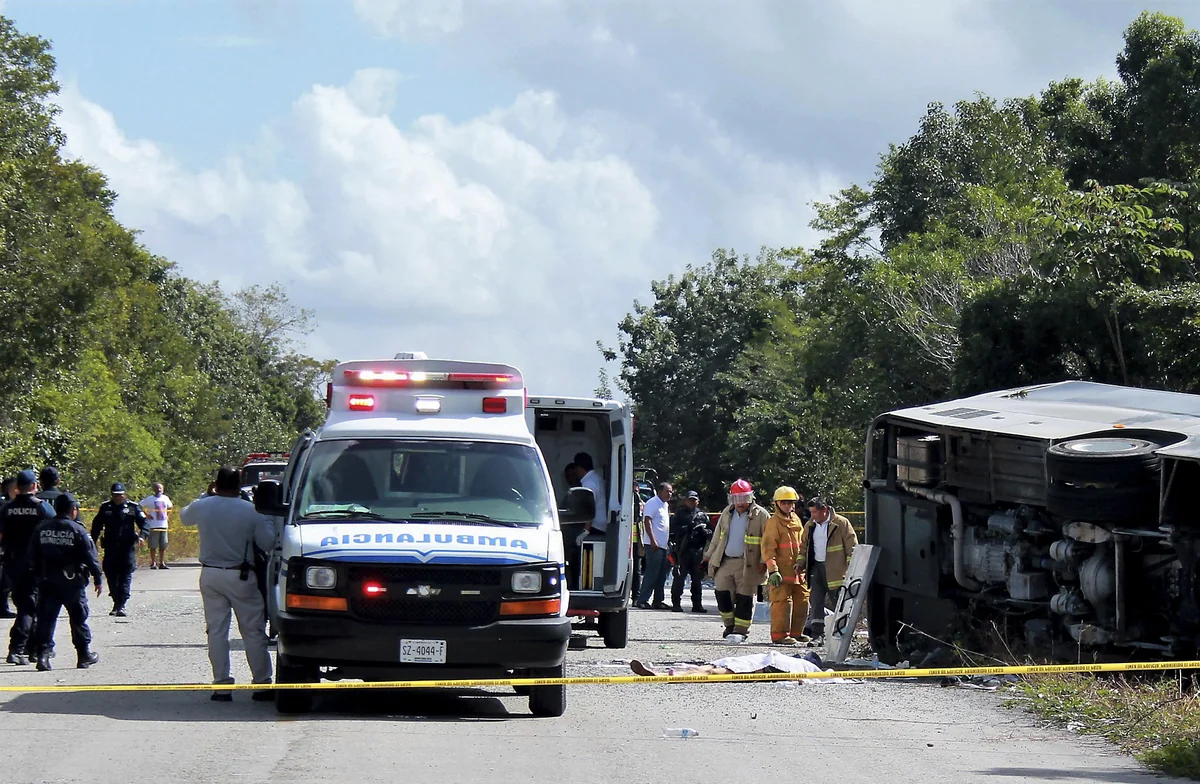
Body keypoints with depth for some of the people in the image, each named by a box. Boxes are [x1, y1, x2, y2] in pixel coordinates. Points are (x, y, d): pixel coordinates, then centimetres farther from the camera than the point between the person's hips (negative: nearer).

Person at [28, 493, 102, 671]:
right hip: (72, 582, -3)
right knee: (78, 618, 9)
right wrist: (98, 580, 1)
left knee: (46, 618, 4)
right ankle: (84, 655, 17)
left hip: (47, 582, 3)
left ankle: (43, 654, -8)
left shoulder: (41, 530, 3)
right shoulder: (77, 531, -9)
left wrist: (39, 576, 17)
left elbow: (33, 557, 7)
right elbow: (90, 557, -8)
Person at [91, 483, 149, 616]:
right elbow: (96, 525, 14)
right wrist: (93, 541, 7)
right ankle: (117, 602, 19)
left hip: (128, 547, -2)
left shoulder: (133, 507, 3)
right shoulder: (105, 507, 8)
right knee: (111, 575, 4)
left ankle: (121, 605, -10)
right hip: (110, 548, 2)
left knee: (126, 576, -8)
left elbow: (143, 522, 2)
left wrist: (142, 535, -16)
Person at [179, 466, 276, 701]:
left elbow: (184, 517, 21)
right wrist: (266, 520, 10)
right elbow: (267, 543, -6)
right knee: (253, 631, 5)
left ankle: (221, 686, 4)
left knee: (216, 630, 7)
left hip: (210, 576, 3)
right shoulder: (251, 512, -10)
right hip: (240, 576, -3)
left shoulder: (202, 507, -2)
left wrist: (208, 495, 26)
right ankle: (261, 684, 6)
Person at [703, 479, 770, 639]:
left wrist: (763, 561, -13)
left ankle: (741, 630, 6)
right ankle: (730, 625, 18)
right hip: (725, 562, 5)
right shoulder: (727, 513, 13)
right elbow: (717, 537, 23)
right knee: (722, 594, 2)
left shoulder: (760, 515, -4)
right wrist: (710, 555, 22)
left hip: (747, 564, -5)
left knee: (744, 599, -2)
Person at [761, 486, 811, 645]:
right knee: (782, 601, -9)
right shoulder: (773, 522, -8)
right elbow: (768, 547, -13)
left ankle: (796, 632, 23)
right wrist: (772, 570, -20)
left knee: (802, 600, 12)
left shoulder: (796, 520, 16)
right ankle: (780, 635, -4)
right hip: (781, 570, -8)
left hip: (797, 571, 8)